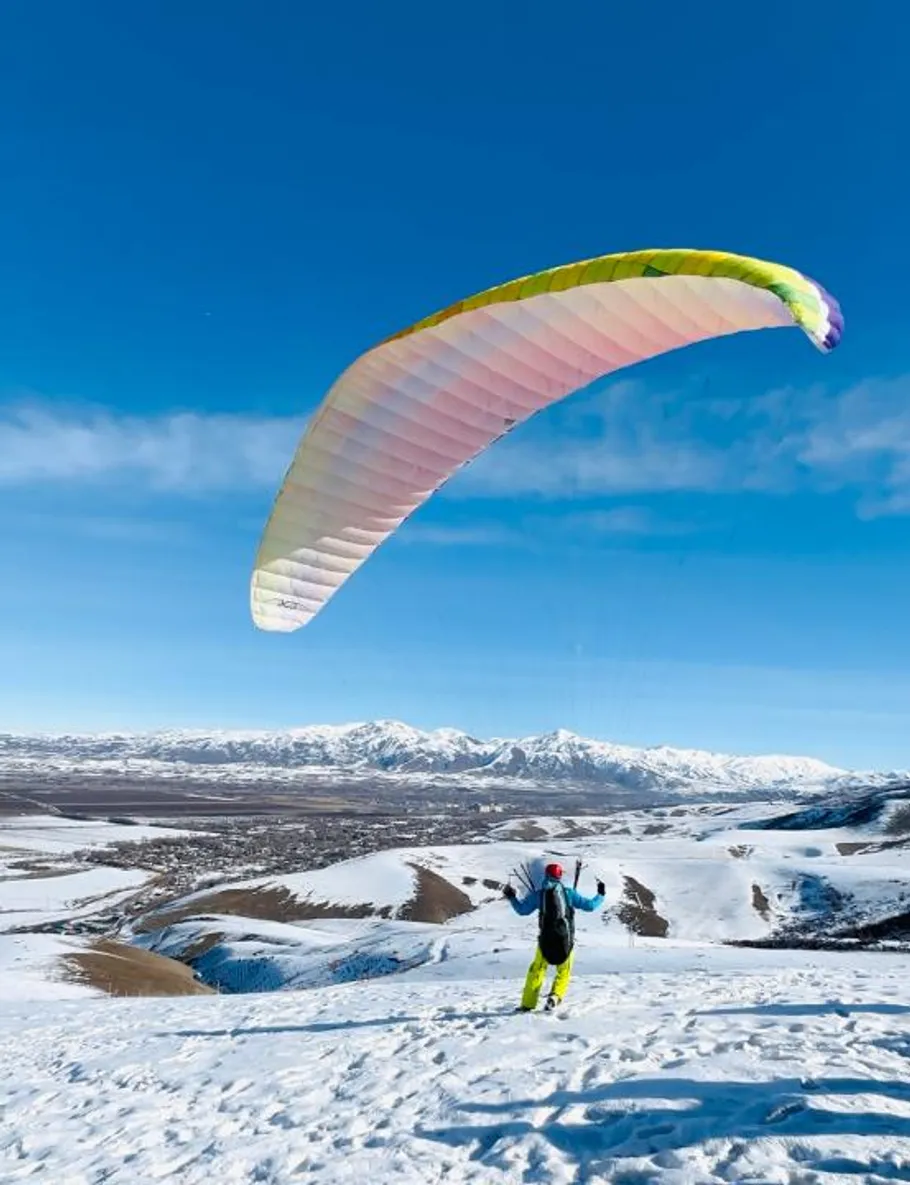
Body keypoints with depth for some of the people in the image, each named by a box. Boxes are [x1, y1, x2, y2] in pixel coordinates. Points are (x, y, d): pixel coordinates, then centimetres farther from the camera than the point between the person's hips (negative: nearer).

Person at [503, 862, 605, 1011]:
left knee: (536, 971, 15)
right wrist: (601, 895, 19)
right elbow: (589, 906, 2)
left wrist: (511, 897, 24)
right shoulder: (568, 892, -1)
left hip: (546, 939, 0)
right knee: (564, 973, 17)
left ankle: (528, 1005, 12)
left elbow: (522, 910, 9)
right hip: (566, 939, 0)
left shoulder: (538, 894, 0)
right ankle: (555, 996, -6)